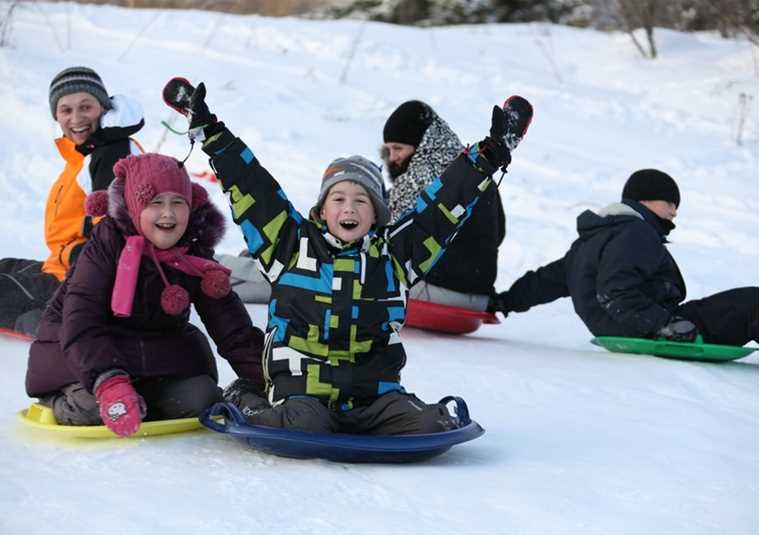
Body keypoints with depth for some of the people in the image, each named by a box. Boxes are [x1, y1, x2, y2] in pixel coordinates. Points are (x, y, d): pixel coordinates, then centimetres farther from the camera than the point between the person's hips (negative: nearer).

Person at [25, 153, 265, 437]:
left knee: (200, 398, -19)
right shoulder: (107, 245, -20)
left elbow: (233, 328, -8)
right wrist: (109, 382, -43)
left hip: (156, 356, 4)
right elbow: (80, 321, -28)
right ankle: (59, 399, 2)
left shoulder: (197, 260, -8)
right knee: (94, 408, -33)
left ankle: (141, 396, 9)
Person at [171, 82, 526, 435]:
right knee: (305, 428, -33)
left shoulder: (394, 254, 13)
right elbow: (250, 187, 7)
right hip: (302, 390, -2)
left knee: (428, 427, -20)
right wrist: (212, 134, 6)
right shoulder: (294, 245, 8)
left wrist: (486, 158, 12)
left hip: (375, 394, 2)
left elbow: (443, 204, 15)